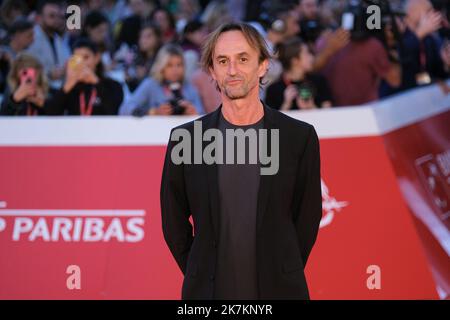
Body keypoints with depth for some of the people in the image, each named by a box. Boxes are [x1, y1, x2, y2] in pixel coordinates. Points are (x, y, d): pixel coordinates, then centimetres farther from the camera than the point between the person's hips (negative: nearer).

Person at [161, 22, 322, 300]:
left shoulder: (299, 137, -1)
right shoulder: (186, 139, 0)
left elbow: (307, 220, 5)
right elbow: (174, 224, 7)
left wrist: (283, 277, 5)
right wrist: (204, 279, 8)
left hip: (278, 290, 0)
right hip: (209, 290, 1)